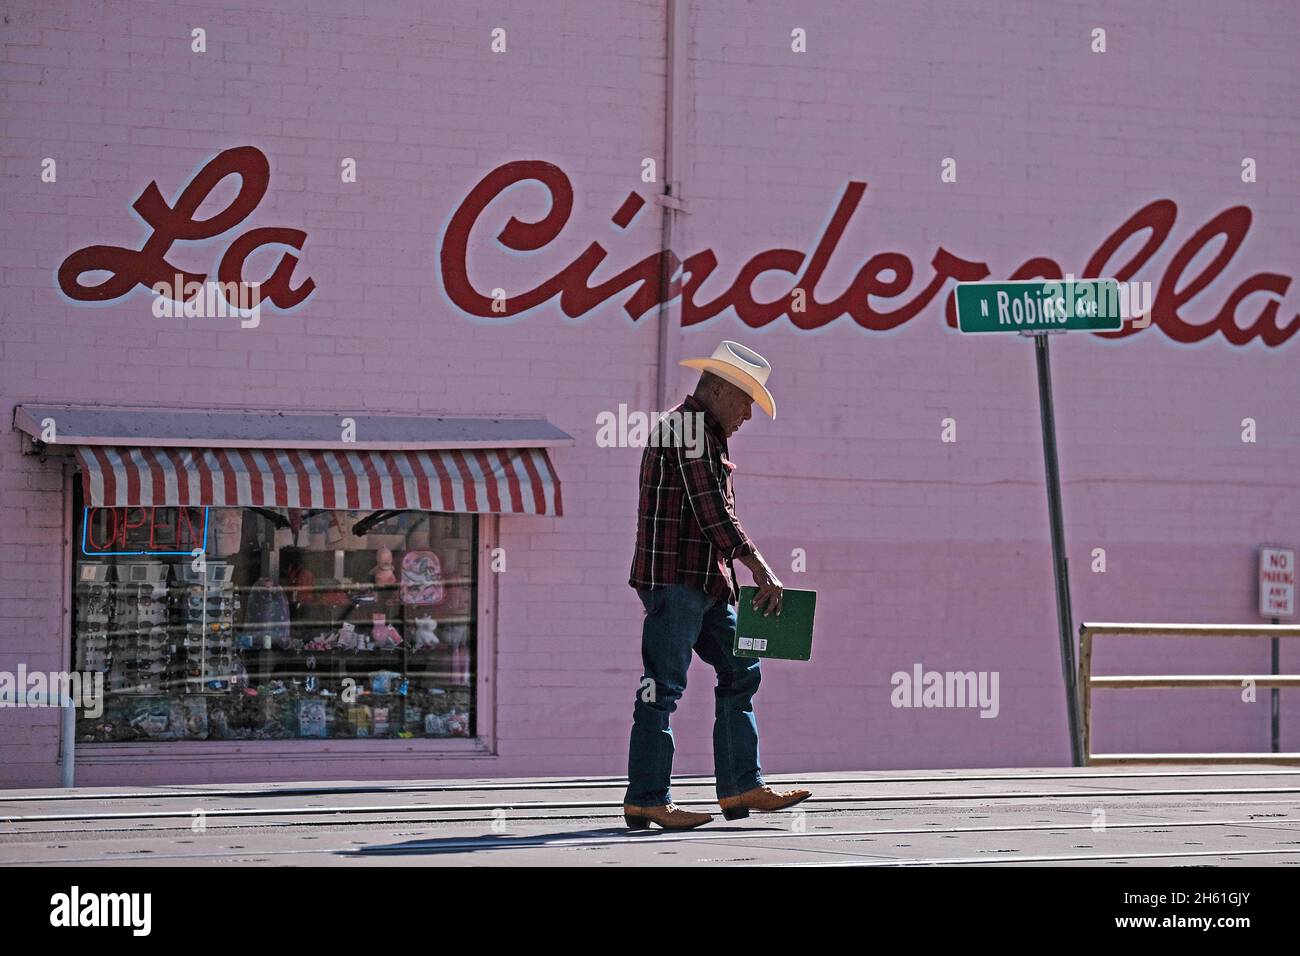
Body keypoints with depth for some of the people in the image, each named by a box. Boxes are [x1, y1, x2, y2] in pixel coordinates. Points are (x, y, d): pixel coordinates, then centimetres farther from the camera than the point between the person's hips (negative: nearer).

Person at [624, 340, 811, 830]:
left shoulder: (706, 433, 22)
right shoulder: (688, 424, -11)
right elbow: (711, 510, -18)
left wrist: (729, 577, 14)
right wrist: (761, 569, -18)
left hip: (705, 583, 11)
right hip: (674, 577, -11)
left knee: (738, 670, 11)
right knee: (664, 684, -8)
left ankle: (740, 787, 14)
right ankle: (646, 799, -6)